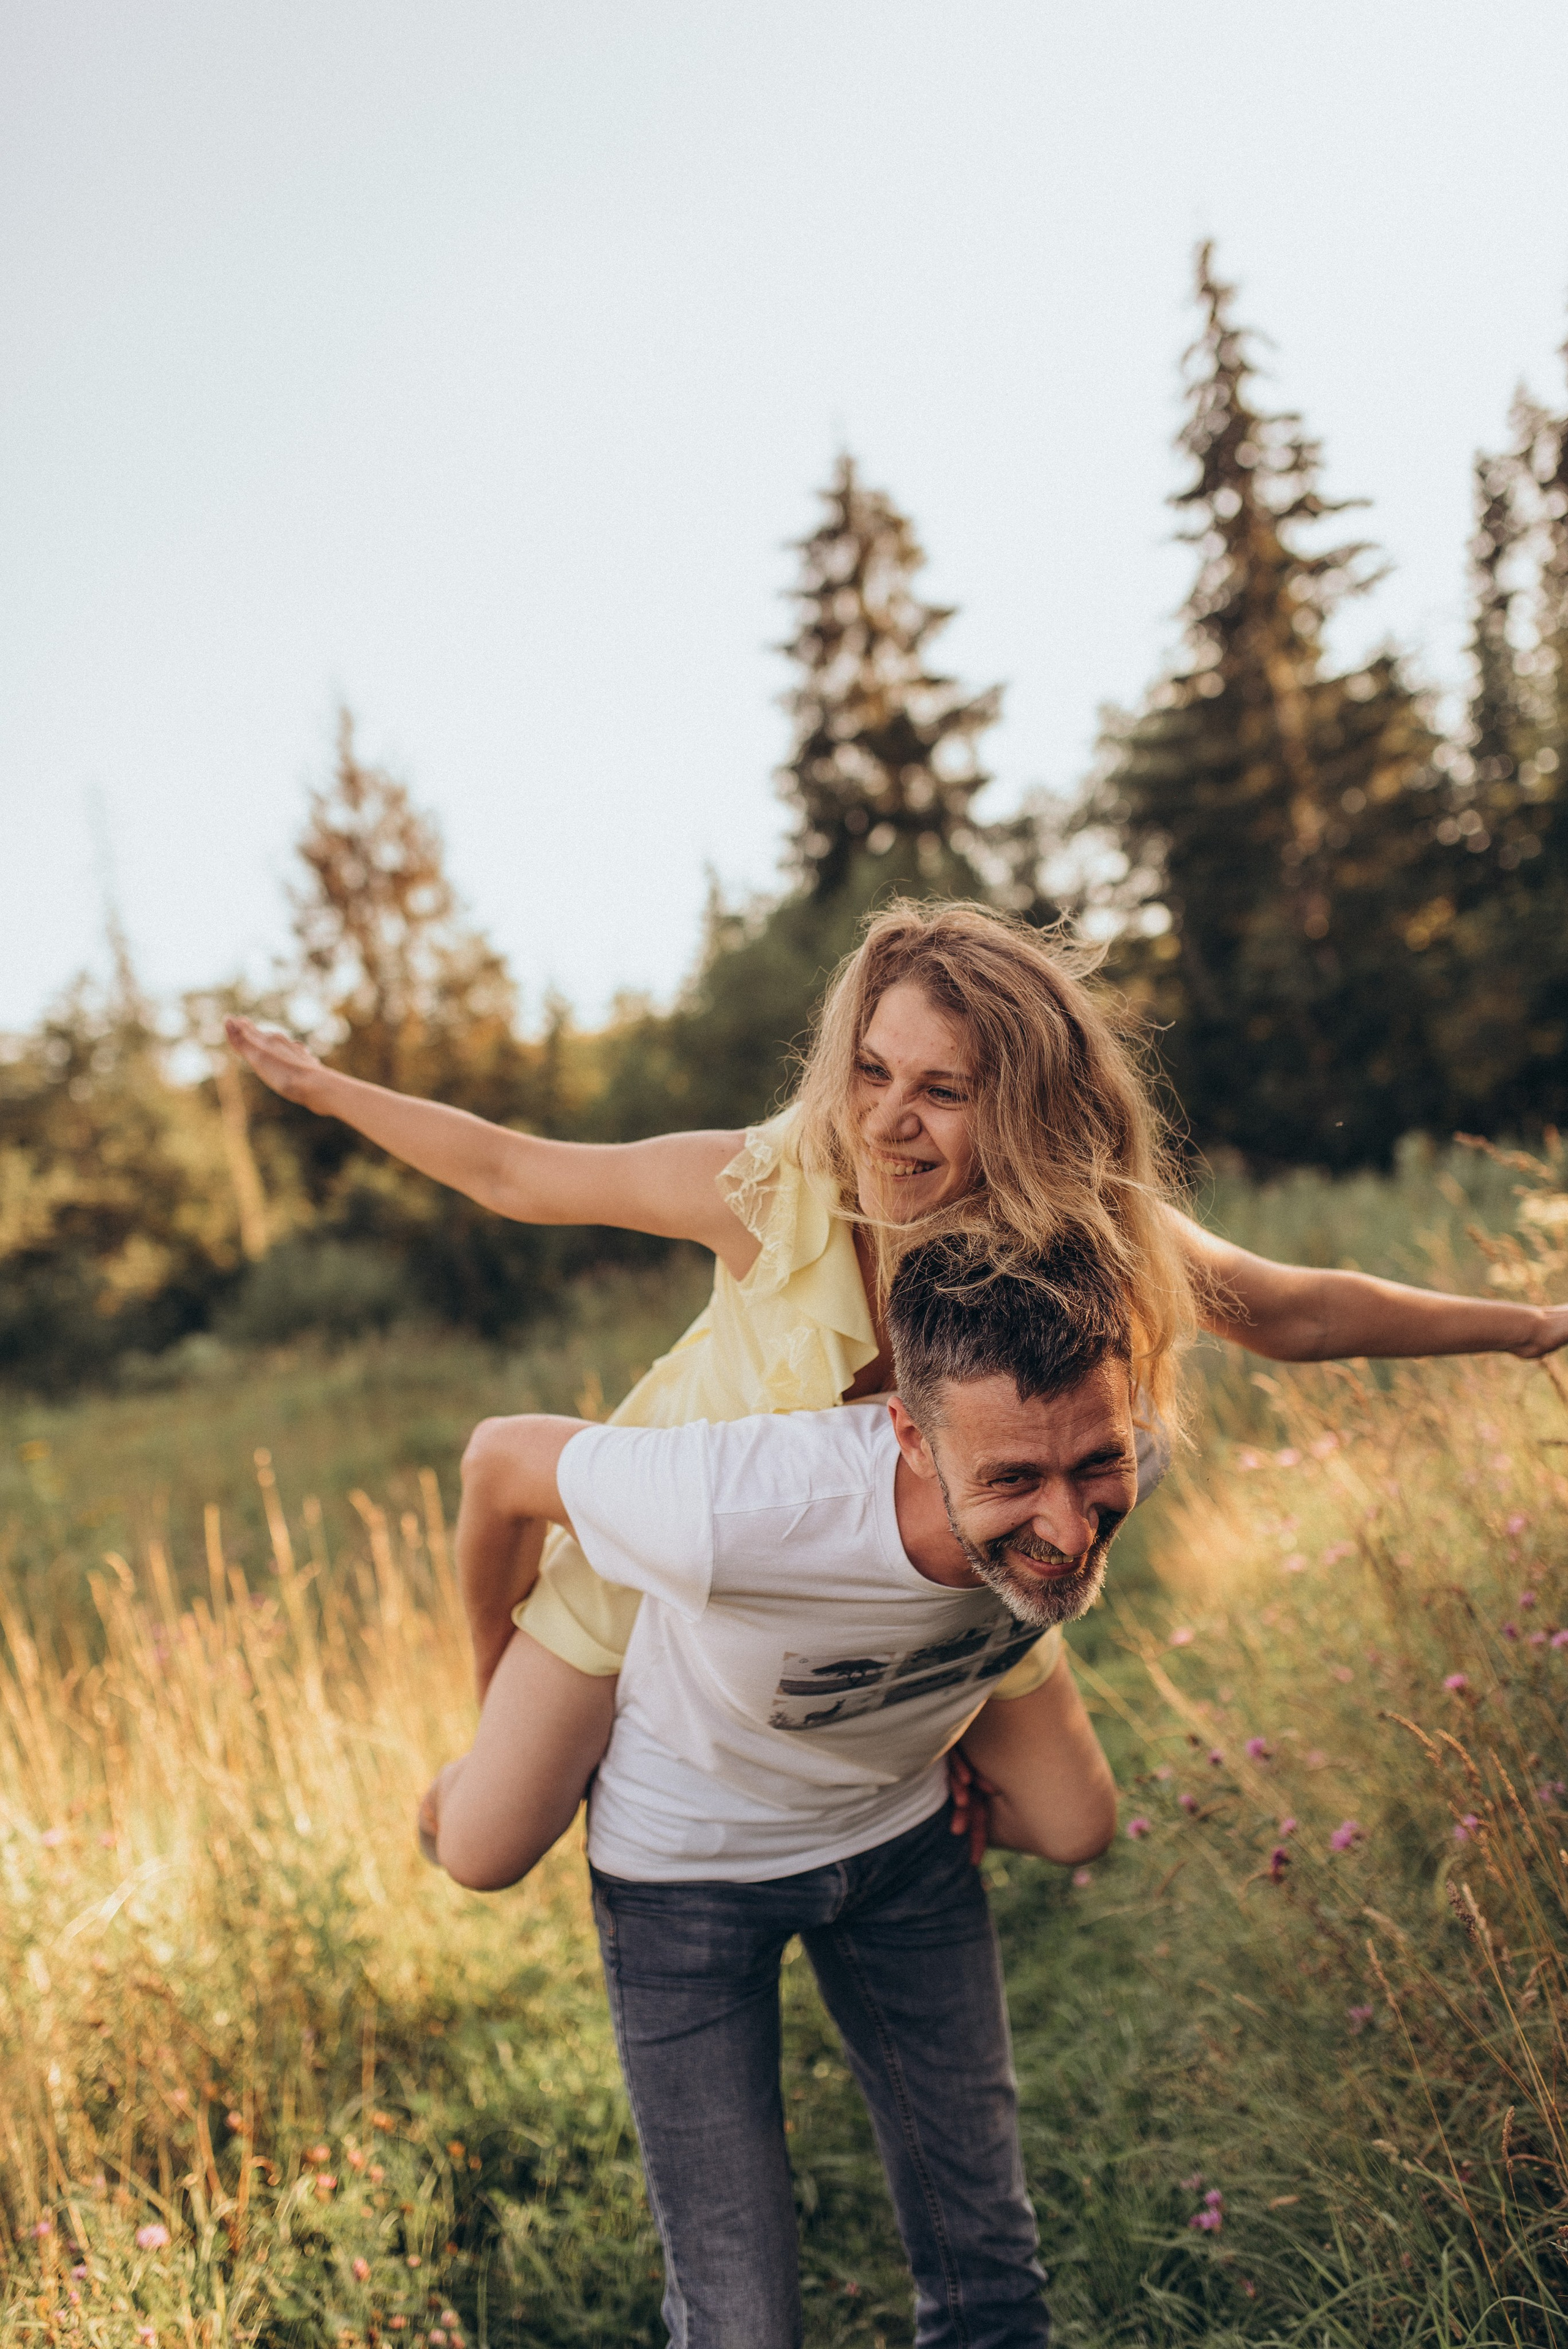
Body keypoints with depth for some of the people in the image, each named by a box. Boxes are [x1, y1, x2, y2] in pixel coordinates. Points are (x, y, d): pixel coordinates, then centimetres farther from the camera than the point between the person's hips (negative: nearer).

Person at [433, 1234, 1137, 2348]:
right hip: (688, 1861, -3)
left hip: (902, 1833, 4)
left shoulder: (1091, 1487, -28)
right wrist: (503, 1656, -2)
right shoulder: (741, 1514, -42)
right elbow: (515, 1453, -21)